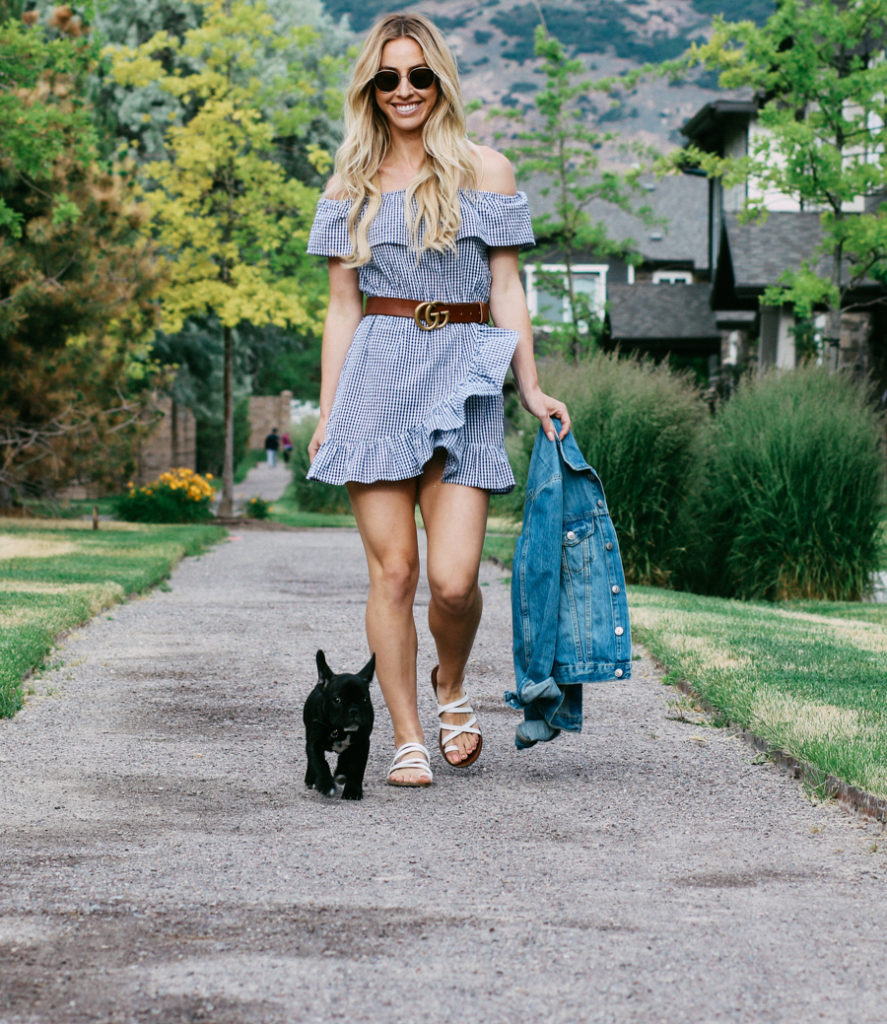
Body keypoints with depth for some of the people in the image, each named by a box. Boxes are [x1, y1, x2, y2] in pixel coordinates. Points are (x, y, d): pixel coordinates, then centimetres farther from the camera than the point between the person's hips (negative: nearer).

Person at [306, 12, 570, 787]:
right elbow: (342, 306, 12)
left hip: (463, 377, -1)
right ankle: (407, 738, 9)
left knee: (454, 579, -10)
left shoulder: (485, 172, 8)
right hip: (377, 373, 1)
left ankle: (452, 689, 21)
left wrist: (531, 388, 1)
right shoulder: (352, 185, 11)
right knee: (392, 570, -2)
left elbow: (506, 290, 9)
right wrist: (327, 414, 8)